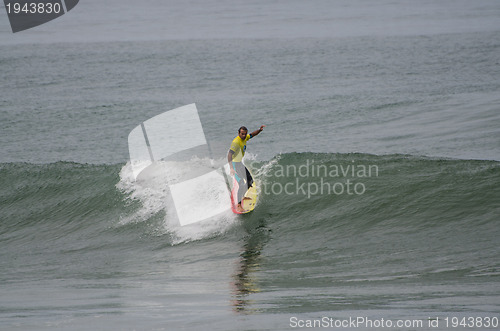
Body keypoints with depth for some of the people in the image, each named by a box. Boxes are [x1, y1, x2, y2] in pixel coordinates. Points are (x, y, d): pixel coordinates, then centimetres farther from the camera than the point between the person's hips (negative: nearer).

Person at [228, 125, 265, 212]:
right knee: (242, 184, -19)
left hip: (240, 163, 10)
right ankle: (238, 205, -18)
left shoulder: (244, 138, -1)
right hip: (235, 164, -10)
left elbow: (252, 135, 19)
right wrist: (231, 168, -49)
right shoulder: (236, 142, -28)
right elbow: (229, 154, -37)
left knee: (250, 181, 20)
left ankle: (242, 196, 37)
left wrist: (260, 130, -2)